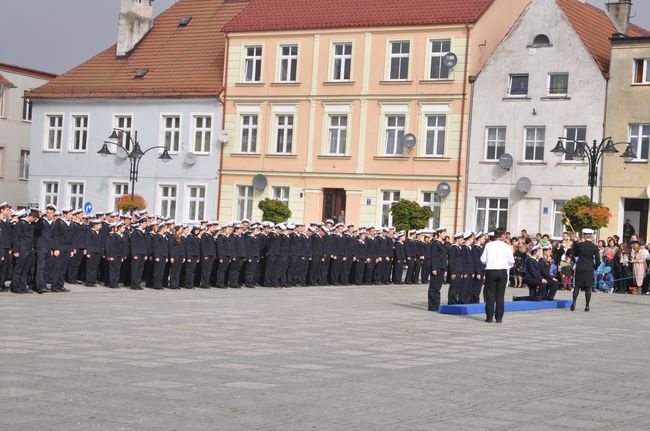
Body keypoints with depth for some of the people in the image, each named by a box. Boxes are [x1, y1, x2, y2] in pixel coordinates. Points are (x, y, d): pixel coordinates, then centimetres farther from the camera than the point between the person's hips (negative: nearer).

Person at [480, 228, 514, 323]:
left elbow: (483, 259, -3)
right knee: (500, 295, 7)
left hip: (490, 271, 0)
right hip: (502, 271, 0)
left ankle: (489, 317, 3)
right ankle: (499, 317, 6)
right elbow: (511, 261, -3)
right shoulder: (507, 247, -5)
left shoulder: (489, 245, -4)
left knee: (490, 295, 5)